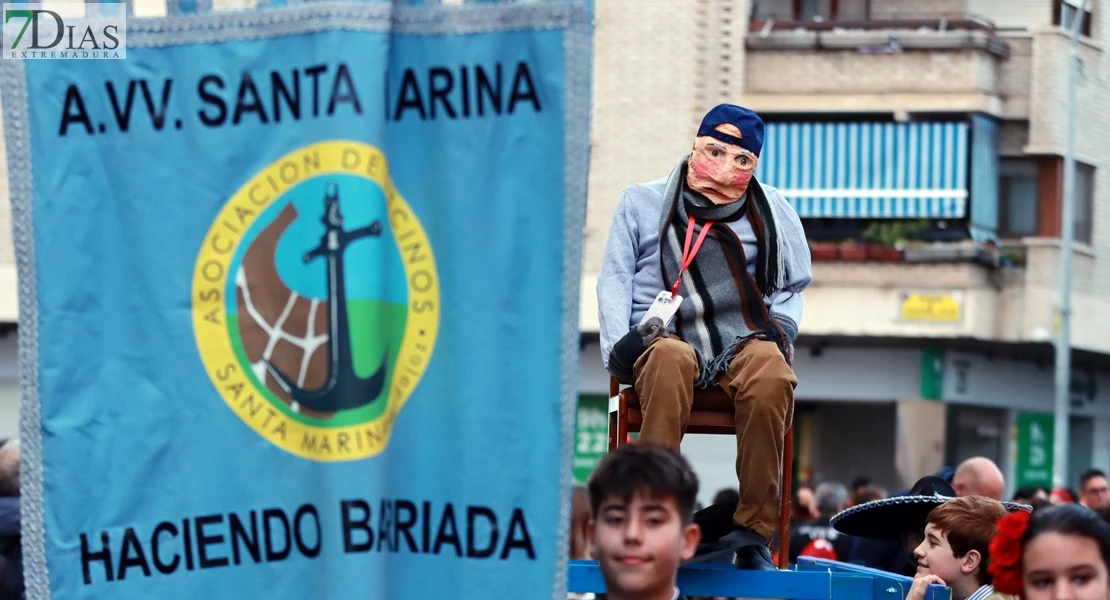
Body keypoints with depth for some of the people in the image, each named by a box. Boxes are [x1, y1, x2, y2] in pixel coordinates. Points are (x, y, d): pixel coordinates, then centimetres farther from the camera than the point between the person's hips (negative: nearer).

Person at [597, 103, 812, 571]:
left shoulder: (773, 212, 20)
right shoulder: (642, 202, 18)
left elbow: (792, 287, 25)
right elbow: (615, 277, 14)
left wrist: (779, 333, 4)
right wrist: (618, 345, -2)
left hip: (743, 339, 1)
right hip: (662, 337, -1)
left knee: (771, 377, -37)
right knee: (670, 360, -41)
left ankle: (753, 532, -32)